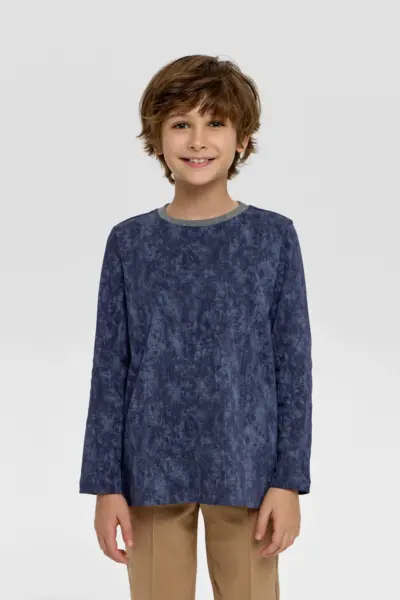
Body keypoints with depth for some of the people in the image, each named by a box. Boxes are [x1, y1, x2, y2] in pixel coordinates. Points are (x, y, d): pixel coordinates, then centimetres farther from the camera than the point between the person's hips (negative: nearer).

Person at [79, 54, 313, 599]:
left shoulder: (275, 237, -2)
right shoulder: (130, 242, 1)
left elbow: (294, 366, -1)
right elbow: (111, 370, 2)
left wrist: (289, 479, -4)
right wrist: (106, 483, -1)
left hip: (245, 470, -1)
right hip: (153, 472, 1)